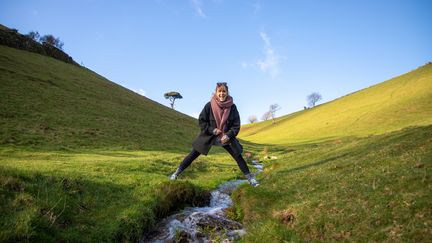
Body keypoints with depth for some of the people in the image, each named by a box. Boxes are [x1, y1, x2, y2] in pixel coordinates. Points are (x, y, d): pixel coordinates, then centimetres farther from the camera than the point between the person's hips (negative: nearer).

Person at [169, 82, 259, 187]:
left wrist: (228, 135, -20)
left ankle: (250, 178, 12)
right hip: (209, 135, -1)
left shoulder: (232, 107, -11)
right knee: (193, 154, -2)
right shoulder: (209, 105, -15)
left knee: (238, 155, -3)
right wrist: (212, 130, -17)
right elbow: (201, 121, -6)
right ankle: (176, 173, 12)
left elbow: (236, 125, -6)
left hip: (226, 137, 1)